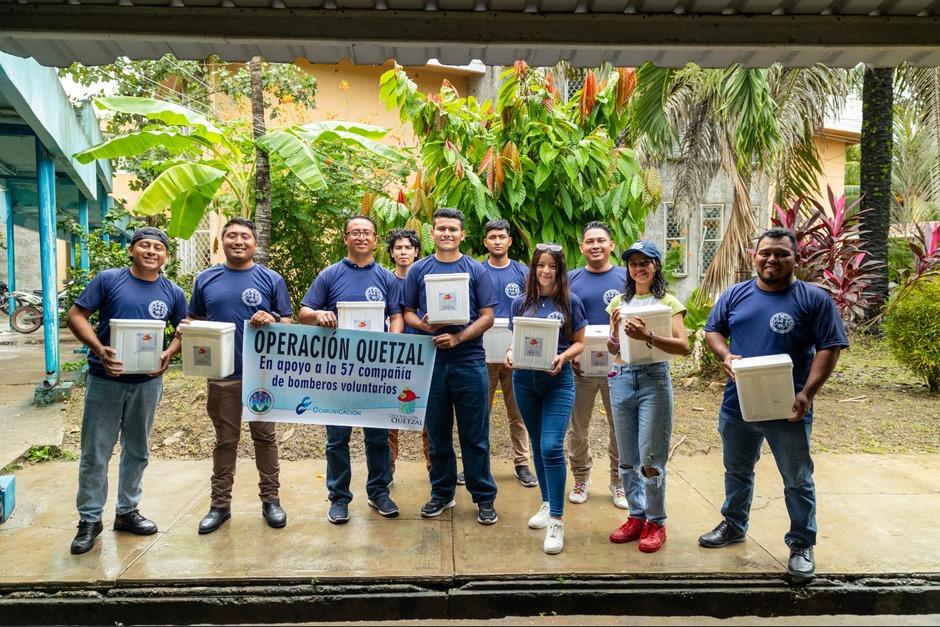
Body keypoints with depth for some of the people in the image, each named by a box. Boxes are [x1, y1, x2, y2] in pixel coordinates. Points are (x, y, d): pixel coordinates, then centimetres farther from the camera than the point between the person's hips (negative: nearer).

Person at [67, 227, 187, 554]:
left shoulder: (173, 292, 3)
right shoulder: (108, 279, -5)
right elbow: (76, 315, -6)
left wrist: (169, 353, -8)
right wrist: (99, 349, -21)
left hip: (147, 382, 3)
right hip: (105, 379, -3)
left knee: (137, 451, 14)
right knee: (95, 453, 4)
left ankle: (127, 511, 30)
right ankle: (89, 519, 19)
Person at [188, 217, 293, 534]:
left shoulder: (271, 279, 2)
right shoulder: (206, 279, 8)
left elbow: (287, 324, 2)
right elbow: (194, 322, 14)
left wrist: (271, 320, -19)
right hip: (221, 374, 2)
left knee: (265, 437, 8)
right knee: (225, 440, 11)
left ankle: (270, 499, 20)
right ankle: (220, 503, 21)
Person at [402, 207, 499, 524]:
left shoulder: (476, 270, 3)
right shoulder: (418, 270, 8)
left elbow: (487, 317, -1)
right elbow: (407, 313, 9)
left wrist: (457, 338, -16)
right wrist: (423, 325, -13)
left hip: (469, 360, -2)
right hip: (430, 361, 2)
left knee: (475, 435, 4)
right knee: (437, 433, 11)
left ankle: (484, 497, 16)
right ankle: (442, 493, 26)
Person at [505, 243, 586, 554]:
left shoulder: (570, 302, -1)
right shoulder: (520, 302, 6)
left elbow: (579, 343, 2)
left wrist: (562, 357, -18)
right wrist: (510, 353, -10)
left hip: (558, 380, -3)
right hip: (525, 380, 4)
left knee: (551, 447, -13)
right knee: (537, 445, 14)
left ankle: (556, 521, -5)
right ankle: (547, 503, 33)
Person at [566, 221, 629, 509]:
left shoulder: (626, 278, 3)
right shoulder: (571, 279, 5)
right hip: (580, 365, 1)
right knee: (577, 429, 8)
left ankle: (618, 482, 25)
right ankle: (581, 478, 27)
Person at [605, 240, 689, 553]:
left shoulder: (667, 302, 0)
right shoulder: (619, 302, 12)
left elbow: (684, 346, -13)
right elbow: (612, 348, 12)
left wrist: (647, 337, -27)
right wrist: (615, 329, -9)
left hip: (654, 379, -4)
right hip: (621, 379, 4)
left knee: (651, 458, -2)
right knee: (627, 457, 11)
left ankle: (656, 522, 14)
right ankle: (636, 516, 25)